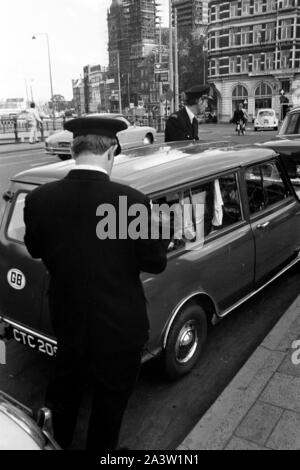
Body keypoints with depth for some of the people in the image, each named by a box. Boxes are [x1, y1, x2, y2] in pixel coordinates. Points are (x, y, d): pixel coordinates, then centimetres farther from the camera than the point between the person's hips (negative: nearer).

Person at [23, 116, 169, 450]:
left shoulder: (39, 199, -15)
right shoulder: (132, 201, -26)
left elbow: (35, 250, 2)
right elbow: (155, 262, -14)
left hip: (66, 317, 4)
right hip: (119, 323, -3)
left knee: (65, 385, 30)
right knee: (111, 397, 22)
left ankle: (56, 440, 54)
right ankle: (101, 448, 45)